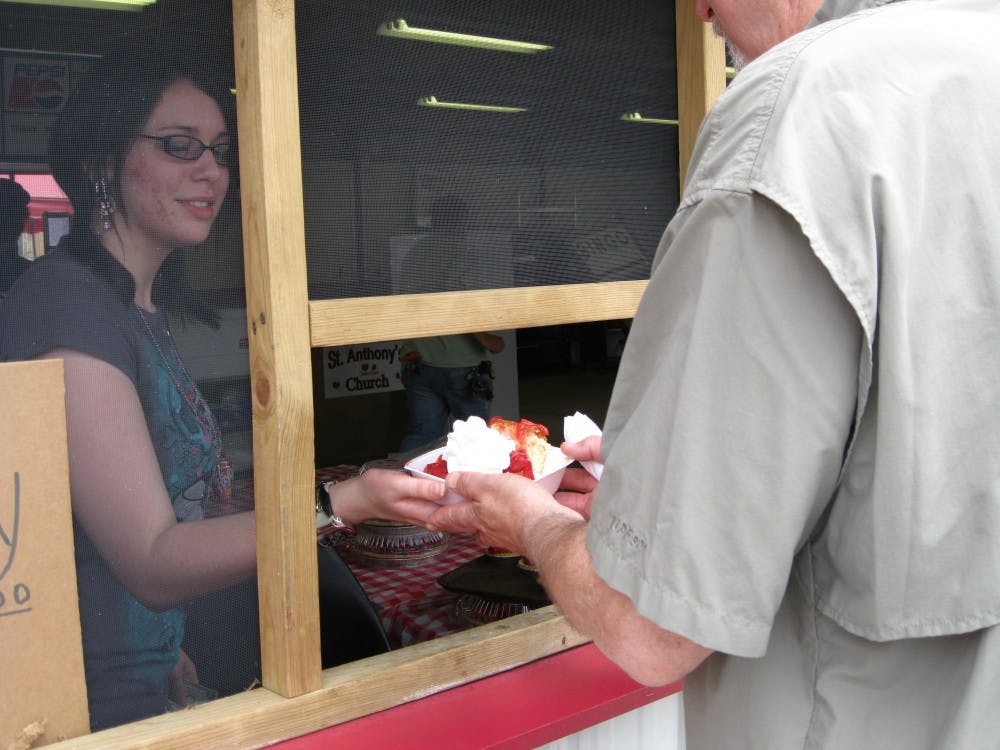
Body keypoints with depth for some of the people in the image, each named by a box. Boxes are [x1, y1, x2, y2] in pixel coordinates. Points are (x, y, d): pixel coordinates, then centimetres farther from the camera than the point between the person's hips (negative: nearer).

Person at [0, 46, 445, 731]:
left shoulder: (142, 308, 9)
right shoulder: (67, 300, -21)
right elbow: (152, 561, -25)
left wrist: (166, 650, 4)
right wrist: (346, 503, -34)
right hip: (86, 710, -8)